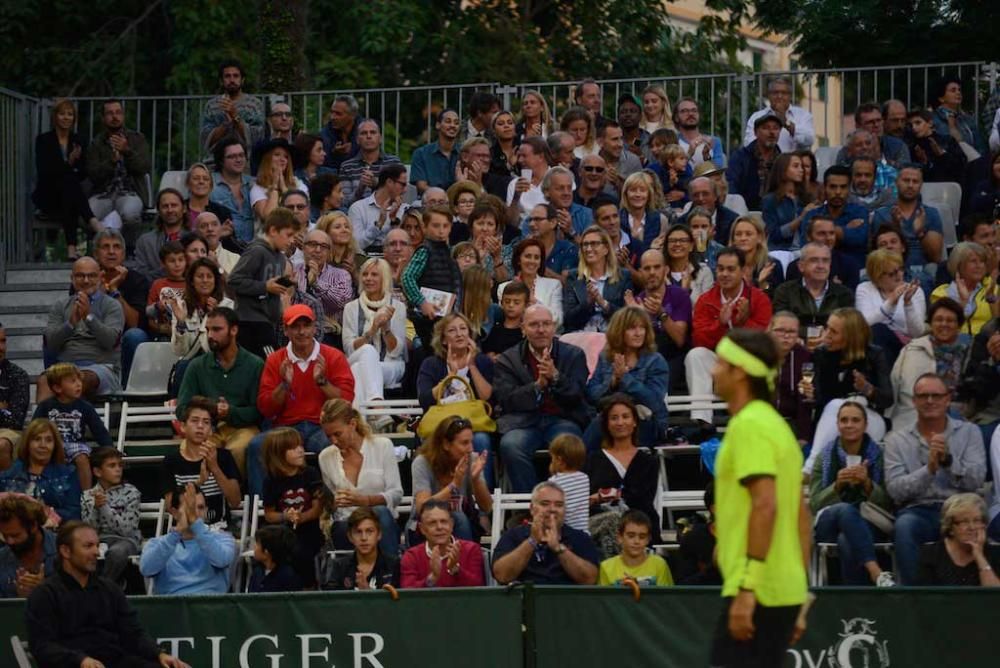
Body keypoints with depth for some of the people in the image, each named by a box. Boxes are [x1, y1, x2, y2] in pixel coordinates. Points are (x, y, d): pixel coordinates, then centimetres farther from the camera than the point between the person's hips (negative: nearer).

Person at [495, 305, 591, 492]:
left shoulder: (574, 355, 12)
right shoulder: (507, 360, 11)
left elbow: (576, 396, 1)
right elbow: (506, 400, -1)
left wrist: (555, 377, -17)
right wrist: (538, 385, -15)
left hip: (563, 419, 0)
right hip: (523, 422, 0)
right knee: (510, 446, -33)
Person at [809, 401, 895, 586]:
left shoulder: (877, 455, 9)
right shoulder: (825, 457, 12)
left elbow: (886, 504, 4)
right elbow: (815, 503, 5)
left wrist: (867, 484, -15)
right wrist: (837, 486, -14)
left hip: (868, 525, -1)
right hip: (829, 525, 1)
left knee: (846, 542, -38)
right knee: (845, 510, -37)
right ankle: (877, 574, -51)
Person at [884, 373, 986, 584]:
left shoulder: (969, 432, 12)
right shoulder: (896, 439, 11)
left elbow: (976, 480, -1)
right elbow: (895, 490, -2)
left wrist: (948, 459, -18)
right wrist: (930, 468, -17)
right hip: (917, 511, 0)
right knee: (905, 525, -35)